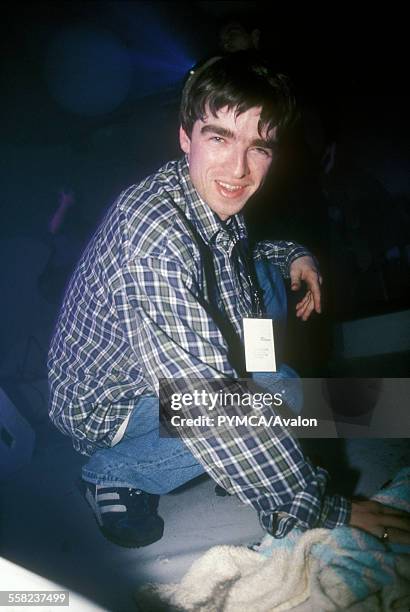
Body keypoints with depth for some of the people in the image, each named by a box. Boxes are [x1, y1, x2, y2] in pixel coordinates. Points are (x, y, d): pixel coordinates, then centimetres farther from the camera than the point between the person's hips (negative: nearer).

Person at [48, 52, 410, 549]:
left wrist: (291, 255, -3)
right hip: (107, 404, -8)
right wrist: (316, 509, -30)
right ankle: (114, 472, -4)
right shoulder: (155, 238, -36)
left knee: (267, 278, 6)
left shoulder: (214, 197, -9)